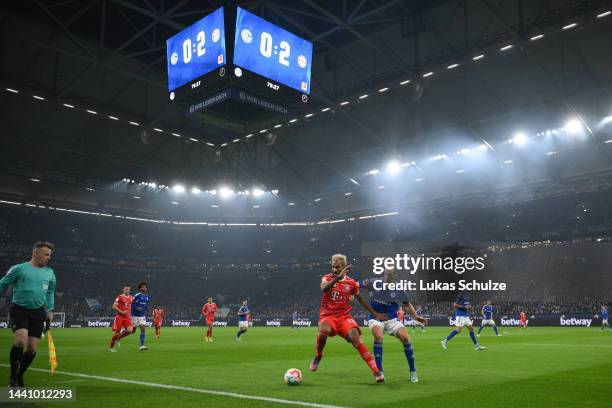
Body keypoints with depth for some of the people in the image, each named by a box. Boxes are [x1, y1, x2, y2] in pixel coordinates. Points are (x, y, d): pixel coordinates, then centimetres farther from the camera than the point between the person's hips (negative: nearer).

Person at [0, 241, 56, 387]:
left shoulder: (49, 273, 11)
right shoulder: (19, 268, -2)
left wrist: (50, 310, 14)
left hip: (38, 313, 4)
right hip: (19, 311, -4)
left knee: (32, 348, 0)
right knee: (20, 341, -23)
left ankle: (20, 376, 24)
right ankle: (12, 377, -4)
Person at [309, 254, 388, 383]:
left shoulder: (351, 282, 6)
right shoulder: (327, 278, -1)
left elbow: (360, 299, 21)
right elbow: (324, 289, -25)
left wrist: (375, 313, 21)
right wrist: (337, 277, -37)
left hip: (344, 317, 1)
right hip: (327, 316, -1)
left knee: (355, 338, -24)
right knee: (323, 331, -35)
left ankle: (375, 370, -21)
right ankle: (318, 356, -4)